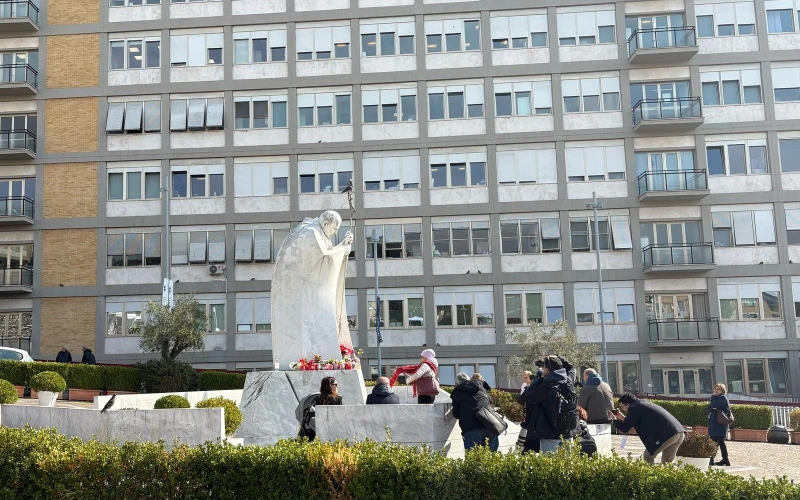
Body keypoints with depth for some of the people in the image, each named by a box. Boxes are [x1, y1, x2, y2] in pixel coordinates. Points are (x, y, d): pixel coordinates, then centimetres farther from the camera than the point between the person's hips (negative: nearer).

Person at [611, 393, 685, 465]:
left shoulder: (634, 408, -1)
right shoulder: (644, 404, 26)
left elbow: (625, 428, 1)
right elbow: (639, 422, 37)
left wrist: (615, 420, 17)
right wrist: (623, 418, 35)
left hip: (667, 434, -9)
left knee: (648, 457, 5)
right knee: (666, 461, 19)